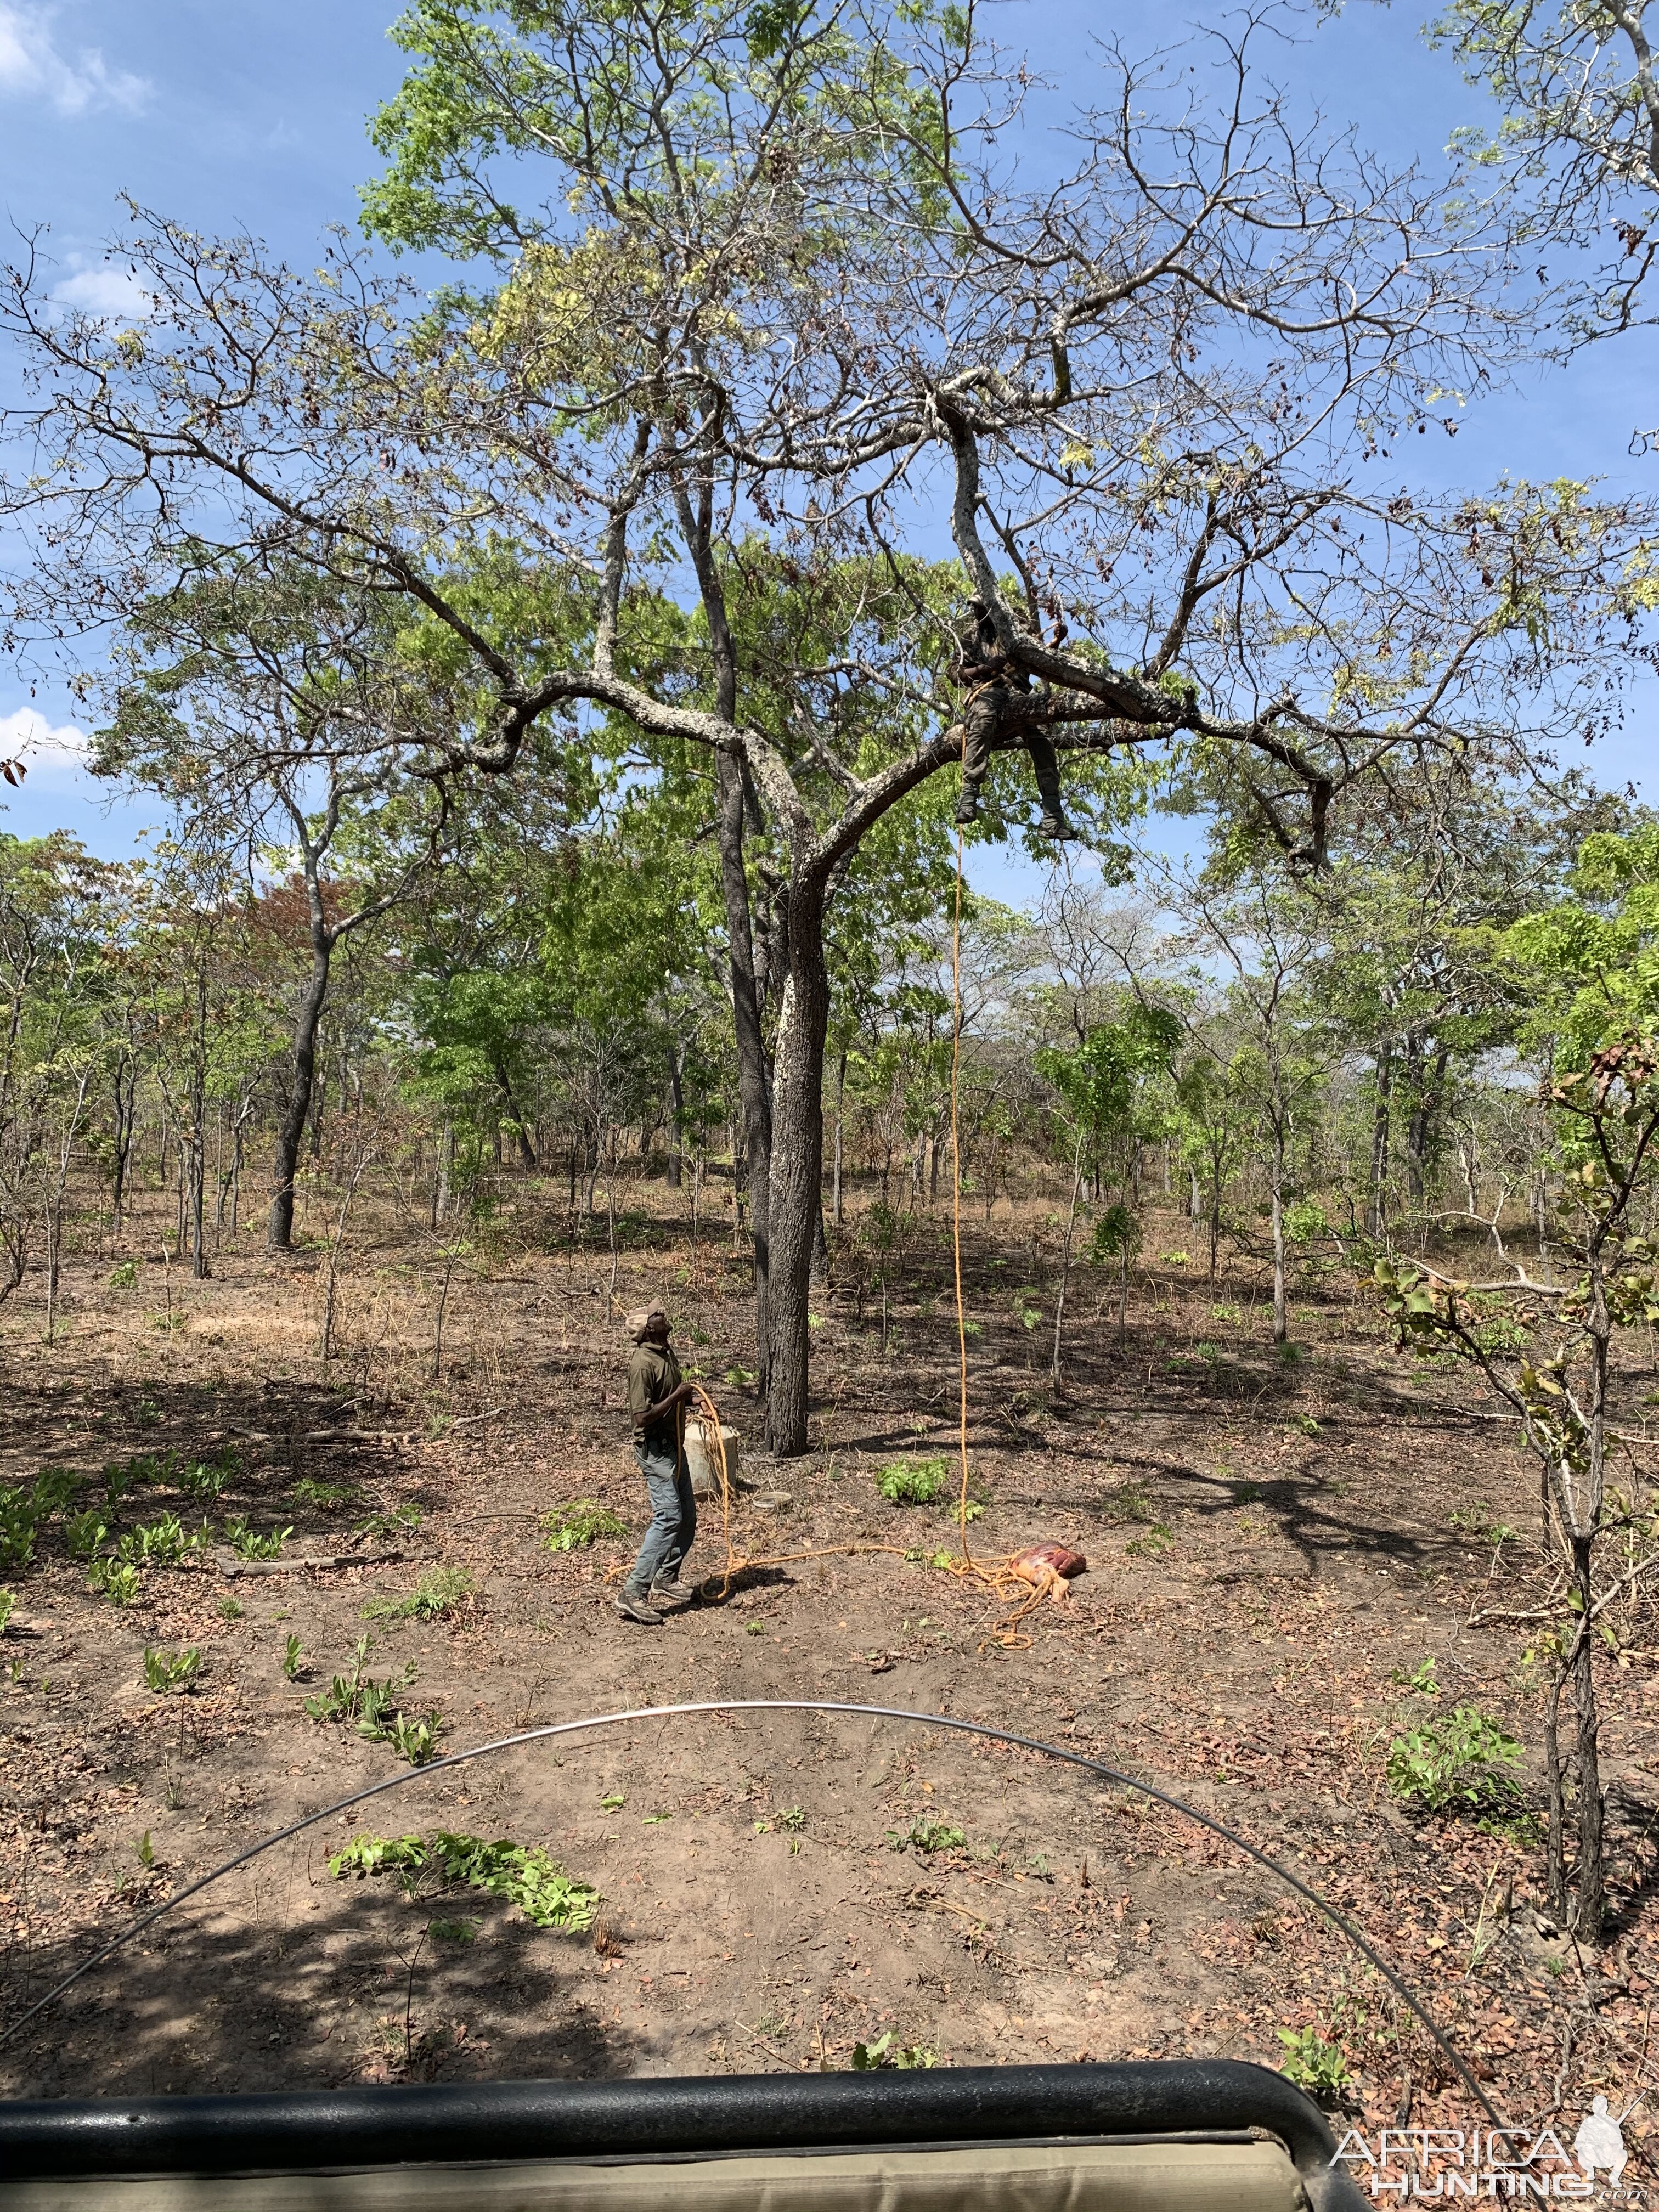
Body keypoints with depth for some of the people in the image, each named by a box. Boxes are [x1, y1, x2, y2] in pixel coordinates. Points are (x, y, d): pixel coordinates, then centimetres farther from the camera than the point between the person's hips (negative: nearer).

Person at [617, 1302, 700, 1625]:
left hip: (674, 1445, 10)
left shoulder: (666, 1352, 9)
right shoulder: (642, 1364, -20)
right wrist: (677, 1396, -20)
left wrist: (688, 1397, 7)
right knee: (668, 1517, -16)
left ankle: (666, 1580, 30)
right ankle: (633, 1594, -15)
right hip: (655, 1449, -10)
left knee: (687, 1517, 15)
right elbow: (643, 1417, -24)